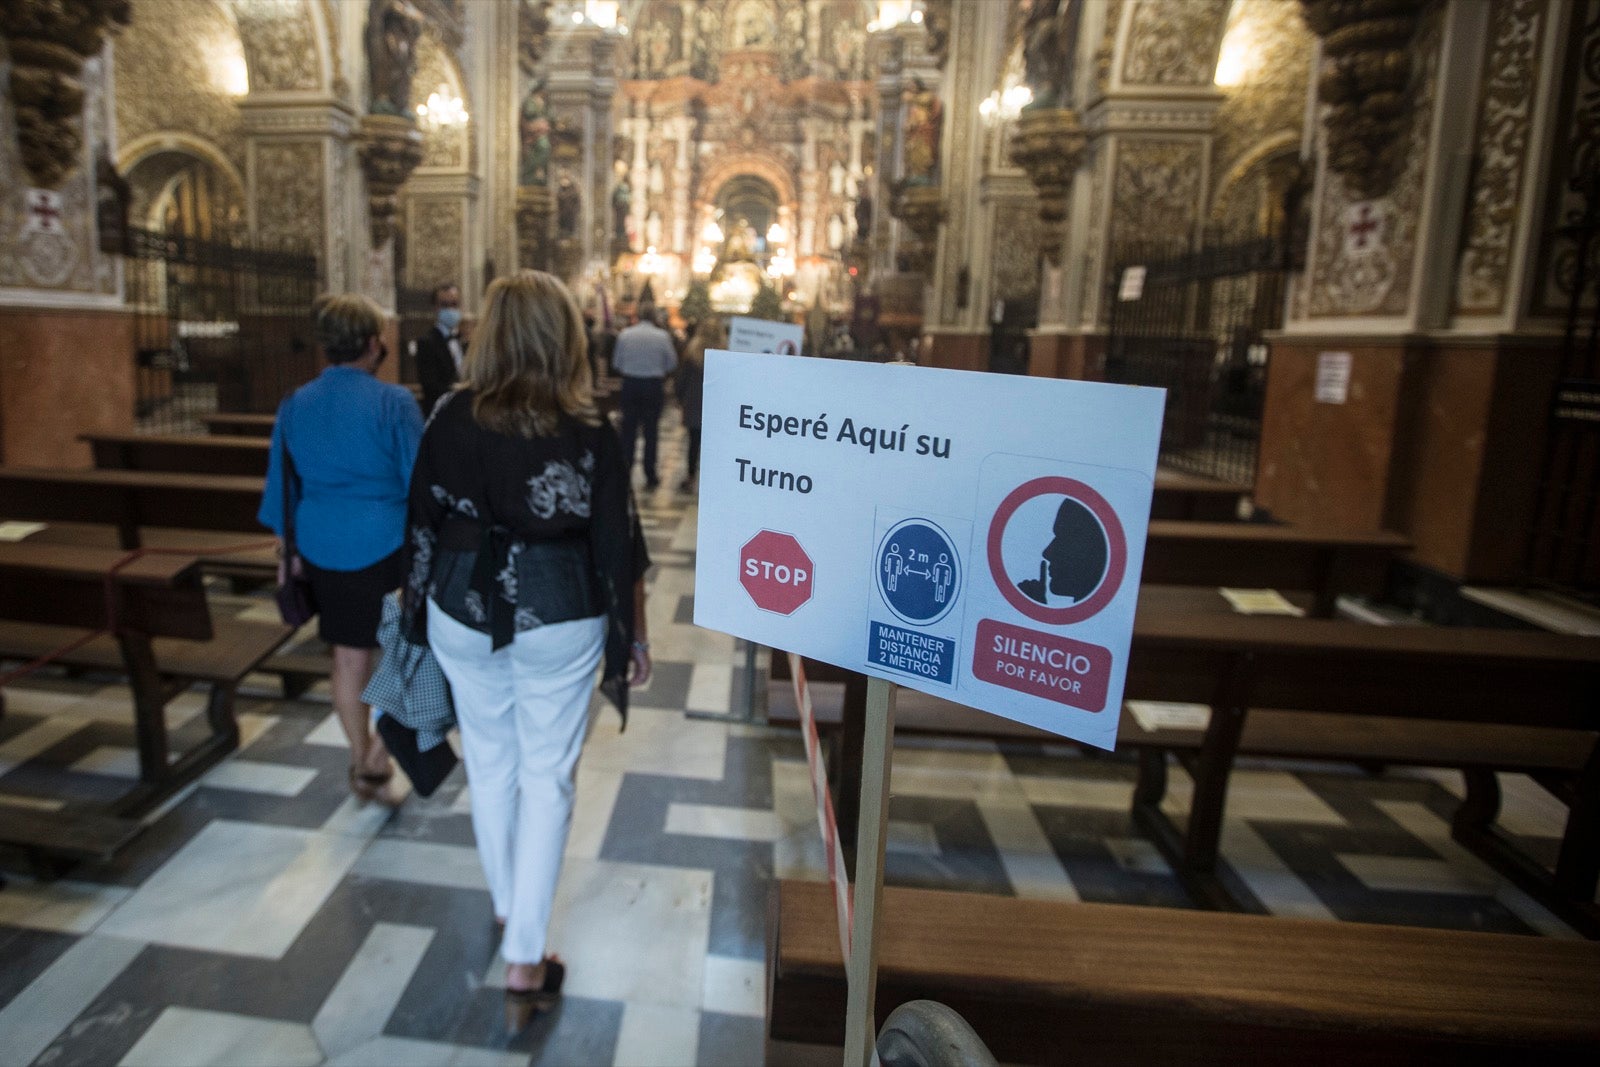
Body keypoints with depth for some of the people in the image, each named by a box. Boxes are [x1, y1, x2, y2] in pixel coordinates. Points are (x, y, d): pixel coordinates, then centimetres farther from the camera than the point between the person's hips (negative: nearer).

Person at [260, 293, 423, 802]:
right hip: (386, 546, -5)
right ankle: (379, 750, 7)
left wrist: (288, 550, 19)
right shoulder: (393, 402, -13)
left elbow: (280, 483, 10)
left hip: (322, 548, 5)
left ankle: (361, 761, 29)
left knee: (350, 656, 16)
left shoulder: (294, 405, 3)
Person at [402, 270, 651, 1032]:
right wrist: (633, 637, 2)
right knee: (547, 777, 9)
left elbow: (422, 523, 1)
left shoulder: (449, 419, -7)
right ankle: (524, 961, 13)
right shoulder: (588, 434, -14)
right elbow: (617, 548, -10)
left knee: (489, 762, 20)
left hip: (462, 614, 3)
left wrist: (420, 612, 15)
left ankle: (507, 908, 42)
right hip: (558, 620, -3)